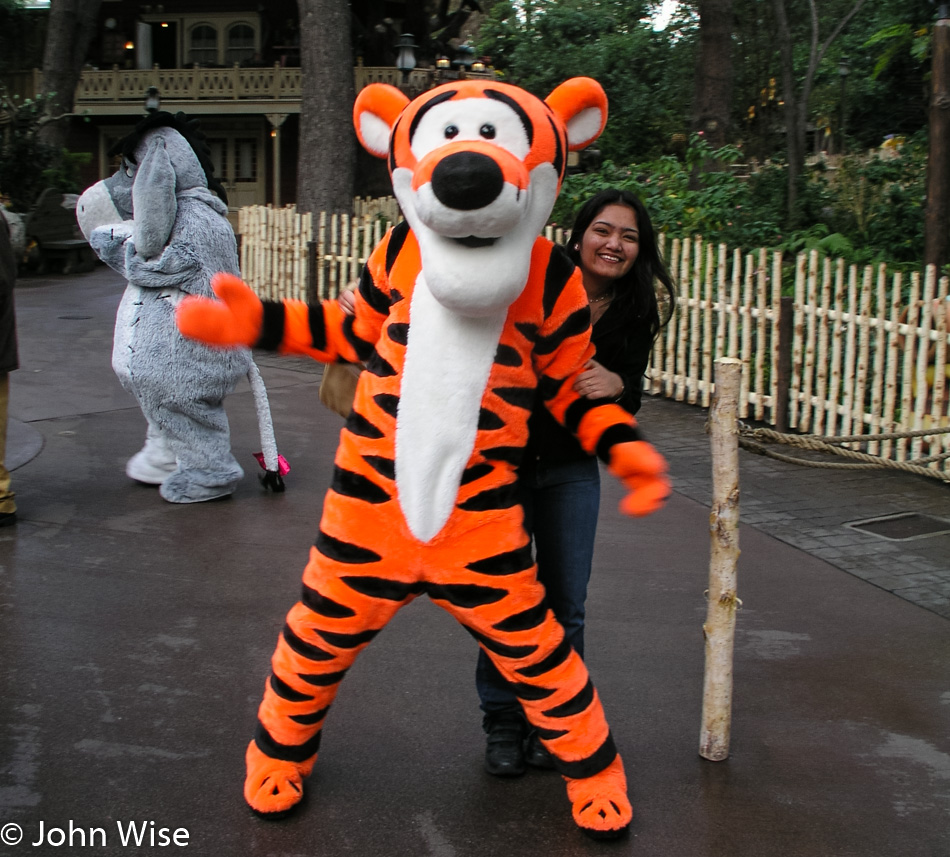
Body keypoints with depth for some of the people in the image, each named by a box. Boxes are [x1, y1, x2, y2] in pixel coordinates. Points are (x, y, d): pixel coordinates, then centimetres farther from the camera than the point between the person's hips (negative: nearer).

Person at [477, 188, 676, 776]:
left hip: (572, 470, 3)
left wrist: (616, 385, -21)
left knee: (565, 605, 6)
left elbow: (631, 400, 3)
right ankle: (503, 723, 20)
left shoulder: (637, 317, -2)